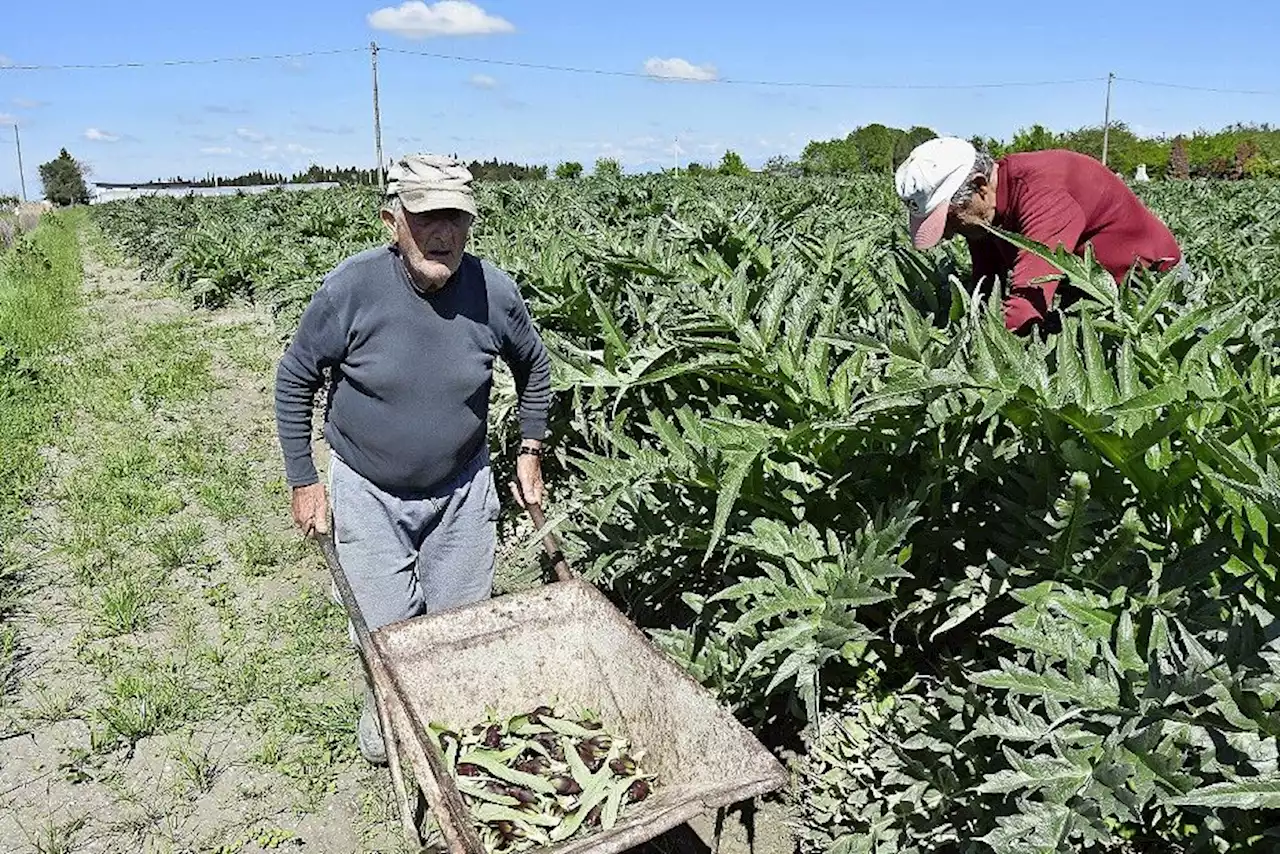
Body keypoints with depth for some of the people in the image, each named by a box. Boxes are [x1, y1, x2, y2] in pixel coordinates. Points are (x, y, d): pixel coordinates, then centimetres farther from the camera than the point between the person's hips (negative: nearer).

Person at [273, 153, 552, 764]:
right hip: (368, 491, -1)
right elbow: (294, 379, -7)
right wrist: (303, 481, -5)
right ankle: (383, 712, 42)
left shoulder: (493, 291, -16)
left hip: (462, 489, 2)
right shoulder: (351, 288, -22)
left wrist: (530, 451, 6)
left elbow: (534, 367, 6)